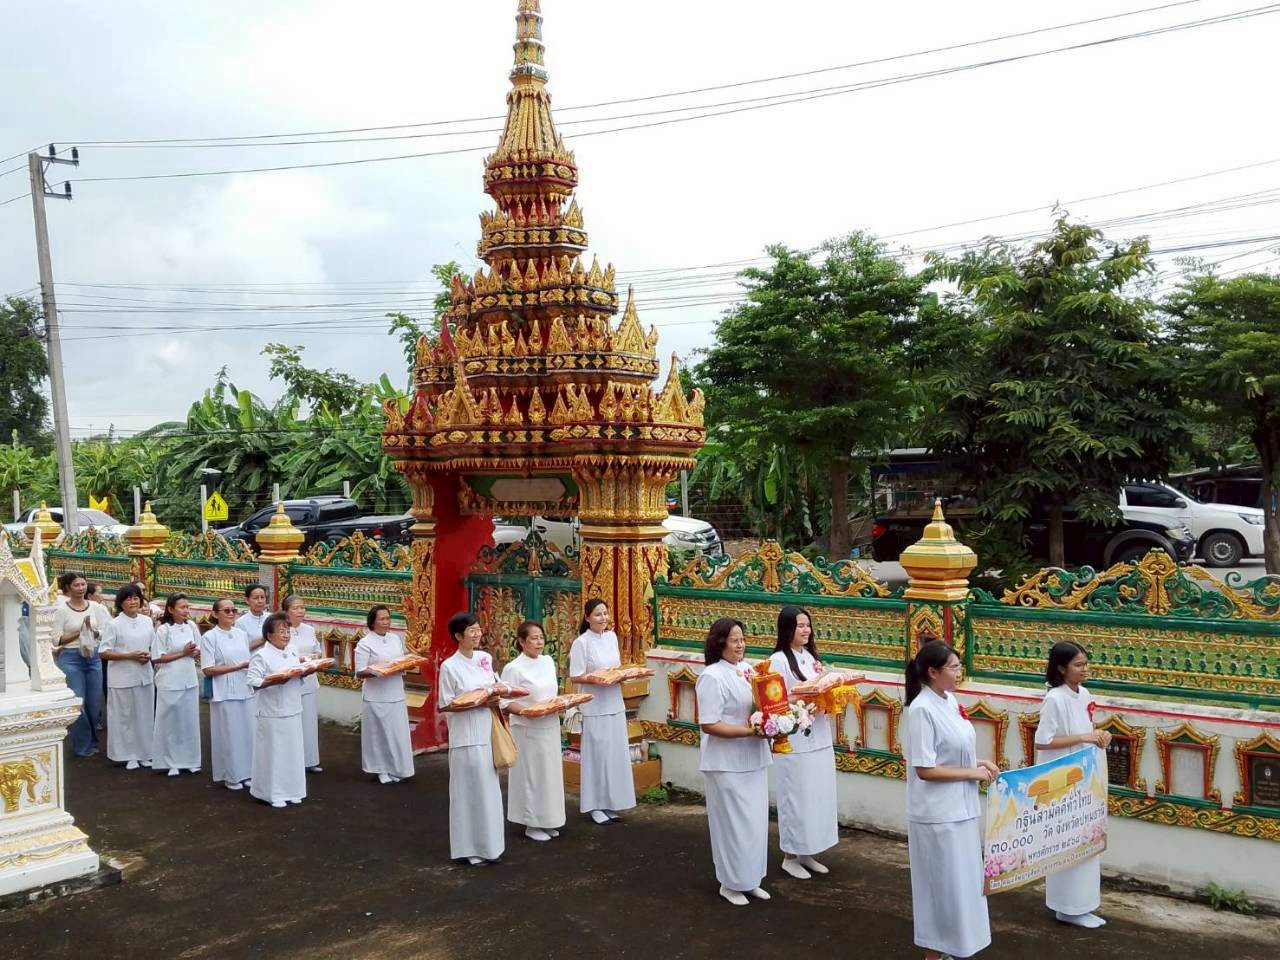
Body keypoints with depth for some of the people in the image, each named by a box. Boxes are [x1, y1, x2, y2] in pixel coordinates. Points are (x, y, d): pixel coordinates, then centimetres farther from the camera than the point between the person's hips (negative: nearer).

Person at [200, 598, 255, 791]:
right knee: (228, 734, 2)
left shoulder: (242, 634, 9)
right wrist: (238, 667, -15)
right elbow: (208, 669, -12)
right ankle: (230, 776, 14)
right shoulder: (210, 637, -7)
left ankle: (245, 772, 18)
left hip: (245, 691, 5)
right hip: (224, 694, -5)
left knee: (247, 732, 7)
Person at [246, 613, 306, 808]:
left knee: (292, 751, 12)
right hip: (273, 714, -7)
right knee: (273, 753, 0)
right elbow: (252, 681, -18)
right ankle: (272, 793, 11)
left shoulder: (292, 653, 11)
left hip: (292, 712, 7)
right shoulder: (261, 655, -11)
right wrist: (273, 681, -29)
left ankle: (290, 790, 23)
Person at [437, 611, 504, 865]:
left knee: (489, 790, 12)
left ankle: (488, 844, 23)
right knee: (470, 791, 0)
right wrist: (478, 703, -19)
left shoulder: (485, 659, 7)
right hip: (466, 738, -6)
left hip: (487, 734, 6)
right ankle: (470, 848, 11)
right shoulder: (449, 667, -12)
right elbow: (445, 705, -12)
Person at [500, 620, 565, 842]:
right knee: (530, 775, 2)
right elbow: (504, 702, -15)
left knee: (550, 774, 12)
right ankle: (532, 824, 14)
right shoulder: (513, 668, -14)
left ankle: (546, 821, 24)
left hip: (550, 728, 6)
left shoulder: (548, 662, 7)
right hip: (527, 730, -6)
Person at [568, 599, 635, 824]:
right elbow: (575, 677, -11)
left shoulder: (612, 637, 8)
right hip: (595, 707, -6)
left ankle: (609, 803, 20)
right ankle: (594, 805, 10)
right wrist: (596, 679, -25)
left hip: (615, 704, 6)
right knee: (597, 755, -1)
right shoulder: (582, 642, -11)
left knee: (615, 753, 9)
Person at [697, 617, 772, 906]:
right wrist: (750, 731, -24)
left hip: (752, 760, 8)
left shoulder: (747, 670, 6)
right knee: (734, 824, 2)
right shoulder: (713, 677, -17)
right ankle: (731, 883, 19)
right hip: (727, 765, -8)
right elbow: (708, 725, -21)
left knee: (755, 821, 14)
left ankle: (749, 879, 28)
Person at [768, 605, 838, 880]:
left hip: (819, 738, 7)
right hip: (794, 742, -7)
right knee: (796, 797, 0)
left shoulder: (811, 657, 11)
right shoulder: (778, 660, -11)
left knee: (817, 796, 11)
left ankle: (806, 853, 23)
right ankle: (790, 856, 14)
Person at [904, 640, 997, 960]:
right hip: (937, 814, -8)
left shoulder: (949, 700, 4)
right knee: (941, 884, 4)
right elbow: (924, 769, -22)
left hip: (959, 808, 8)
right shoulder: (922, 709, -21)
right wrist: (972, 773, -15)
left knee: (960, 880, 18)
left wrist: (978, 763, 0)